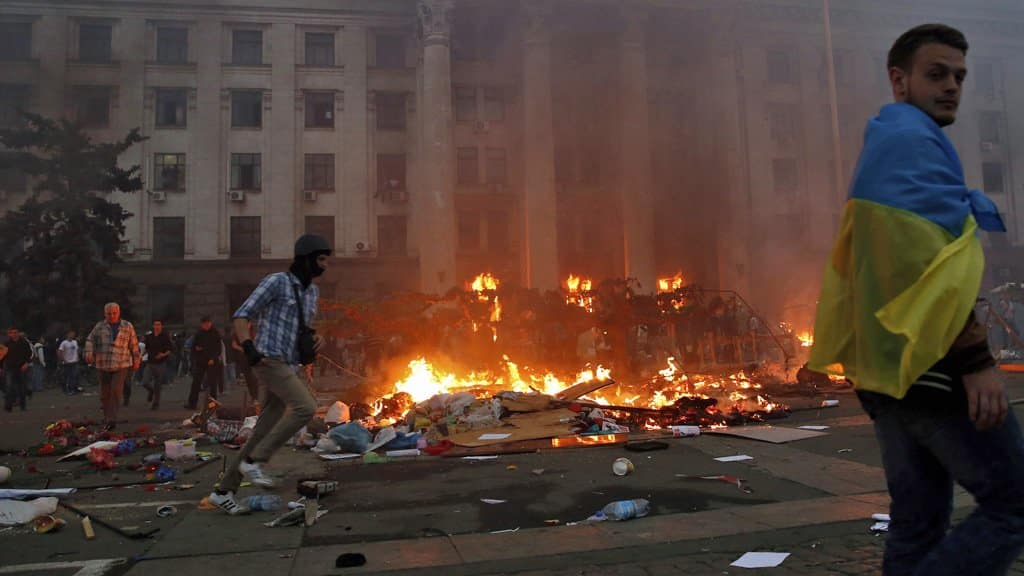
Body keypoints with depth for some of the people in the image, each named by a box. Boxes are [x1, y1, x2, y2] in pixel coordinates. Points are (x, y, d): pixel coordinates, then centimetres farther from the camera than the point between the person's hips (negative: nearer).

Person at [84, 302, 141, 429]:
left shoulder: (127, 326, 7)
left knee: (116, 391, -14)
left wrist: (136, 361, 15)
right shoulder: (99, 326, 10)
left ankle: (112, 419, -12)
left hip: (121, 365, -2)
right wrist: (89, 353, -9)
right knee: (105, 394, 9)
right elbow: (90, 340, 9)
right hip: (103, 365, 2)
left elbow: (134, 345, 12)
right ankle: (107, 417, 25)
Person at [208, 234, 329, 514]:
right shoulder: (276, 281, -6)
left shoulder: (312, 292, 17)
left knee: (263, 433, 6)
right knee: (305, 408, -24)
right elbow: (242, 315, -7)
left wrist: (315, 338, 8)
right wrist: (248, 347, -23)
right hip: (270, 359, -8)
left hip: (288, 367, 8)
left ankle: (224, 492, 16)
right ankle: (254, 461, -12)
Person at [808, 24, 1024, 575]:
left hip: (890, 366, 10)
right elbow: (933, 261, -20)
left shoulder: (880, 148, 23)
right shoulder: (914, 140, -8)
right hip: (930, 364, -10)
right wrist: (976, 358, -20)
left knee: (917, 521, 12)